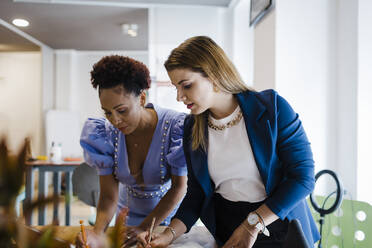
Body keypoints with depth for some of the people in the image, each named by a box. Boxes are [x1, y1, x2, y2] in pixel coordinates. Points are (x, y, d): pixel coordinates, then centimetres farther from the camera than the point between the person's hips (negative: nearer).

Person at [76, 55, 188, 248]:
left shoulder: (175, 127, -27)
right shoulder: (105, 133, -18)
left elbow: (179, 186, -21)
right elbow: (109, 196, -17)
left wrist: (144, 228, -28)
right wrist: (97, 232, -36)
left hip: (170, 215, -2)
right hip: (129, 215, 2)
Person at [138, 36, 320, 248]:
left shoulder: (272, 107, -14)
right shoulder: (192, 127, -1)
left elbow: (304, 176, -15)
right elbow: (196, 193, 3)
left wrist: (252, 224, -19)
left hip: (281, 228, -2)